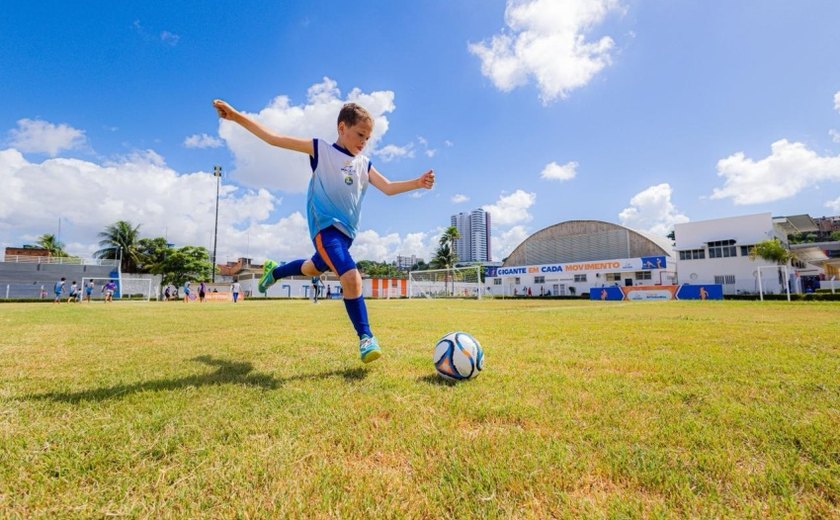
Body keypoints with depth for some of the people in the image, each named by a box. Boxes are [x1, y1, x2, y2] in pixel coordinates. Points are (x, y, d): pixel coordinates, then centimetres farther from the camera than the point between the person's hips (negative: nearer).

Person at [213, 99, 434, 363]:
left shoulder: (365, 164, 11)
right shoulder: (320, 149, -1)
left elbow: (388, 188, 1)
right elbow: (274, 138, -2)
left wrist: (416, 183, -15)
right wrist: (236, 116, -10)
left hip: (346, 230, 7)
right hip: (325, 225, -7)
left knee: (315, 268, 26)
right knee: (351, 277, -25)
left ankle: (274, 271, 56)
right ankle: (365, 337, -13)